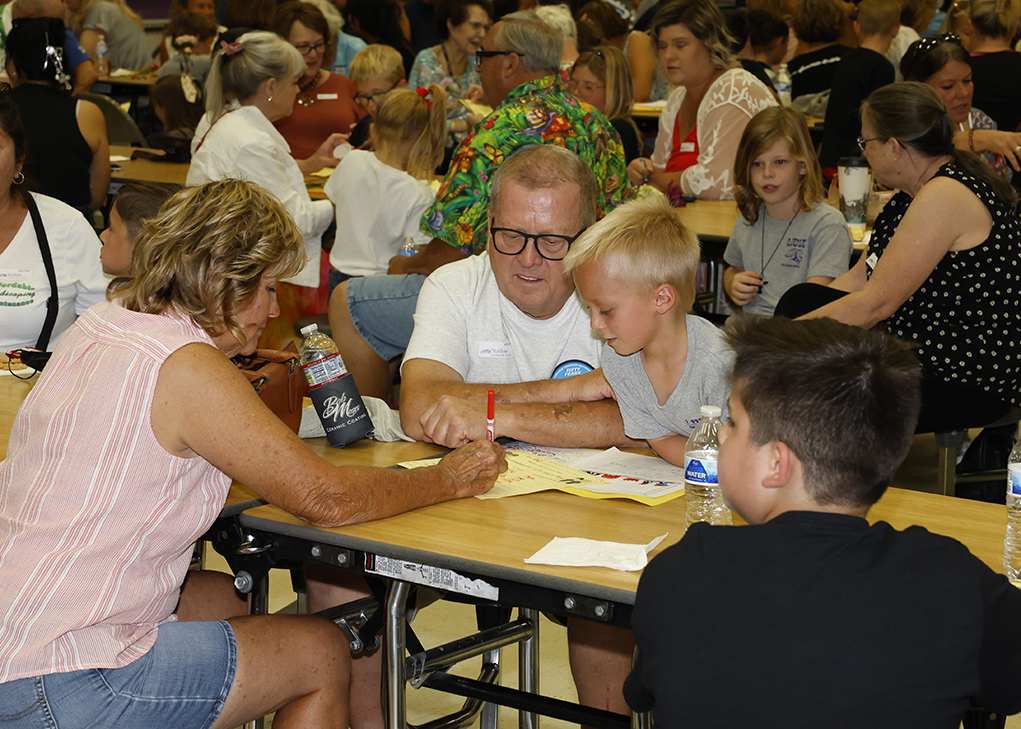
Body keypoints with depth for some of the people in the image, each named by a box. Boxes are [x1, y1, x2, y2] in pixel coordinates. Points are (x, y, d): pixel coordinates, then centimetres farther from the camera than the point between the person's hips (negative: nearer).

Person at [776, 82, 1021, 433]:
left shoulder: (945, 197, -23)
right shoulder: (920, 190, 9)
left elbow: (876, 304, -24)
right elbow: (860, 277, 11)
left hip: (968, 385, -11)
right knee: (798, 299, 7)